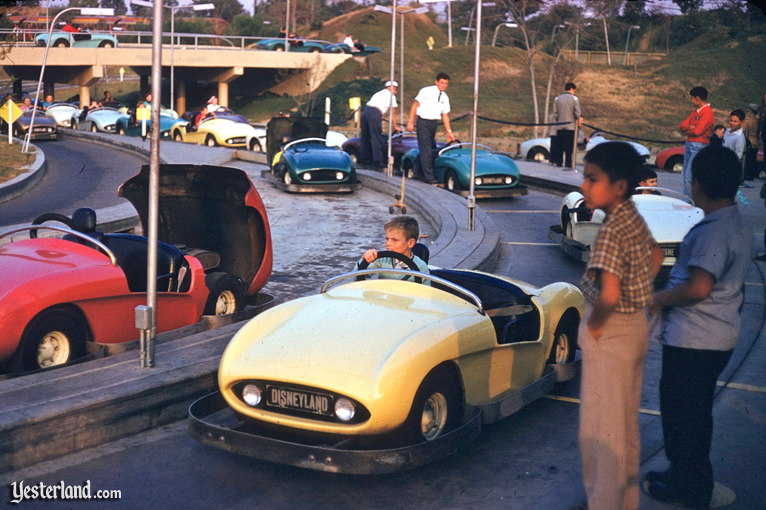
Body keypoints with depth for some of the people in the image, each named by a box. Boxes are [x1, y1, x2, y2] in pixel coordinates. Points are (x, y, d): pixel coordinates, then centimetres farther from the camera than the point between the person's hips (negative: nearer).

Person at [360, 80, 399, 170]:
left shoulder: (378, 94, 34)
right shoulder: (391, 96, 12)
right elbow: (393, 113, 12)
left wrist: (379, 128, 37)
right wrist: (395, 127, 20)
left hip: (365, 110, 7)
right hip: (374, 113, -7)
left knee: (365, 137, 14)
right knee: (376, 139, -6)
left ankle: (364, 158, 19)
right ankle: (377, 161, -9)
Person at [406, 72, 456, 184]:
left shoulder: (444, 97, 10)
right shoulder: (426, 91, -8)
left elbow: (445, 115, 15)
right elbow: (415, 104, -8)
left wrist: (449, 131, 12)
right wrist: (411, 122, -14)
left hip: (434, 123, 7)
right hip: (423, 122, -7)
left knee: (431, 149, 12)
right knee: (426, 151, -10)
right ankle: (428, 177, -11)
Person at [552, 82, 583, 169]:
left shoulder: (557, 99, 4)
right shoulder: (574, 98, -5)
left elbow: (555, 114, 3)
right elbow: (577, 113, -7)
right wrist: (579, 120, 12)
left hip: (559, 126, 3)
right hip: (570, 126, -3)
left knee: (559, 146, 8)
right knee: (569, 146, 2)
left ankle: (558, 162, 9)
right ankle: (568, 163, 1)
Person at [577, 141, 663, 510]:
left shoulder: (611, 232, -25)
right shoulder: (634, 219, 2)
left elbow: (608, 295, -36)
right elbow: (656, 255, 21)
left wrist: (594, 325, -18)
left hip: (610, 333, -9)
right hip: (637, 326, 9)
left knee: (600, 428, 2)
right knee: (627, 422, 21)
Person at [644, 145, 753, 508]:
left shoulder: (713, 231, -23)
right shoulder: (739, 226, 9)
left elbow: (698, 287, -31)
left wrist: (660, 299, -15)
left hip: (693, 341, -10)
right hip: (719, 337, 10)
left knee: (681, 412, 4)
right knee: (695, 410, 21)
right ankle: (692, 478, 35)